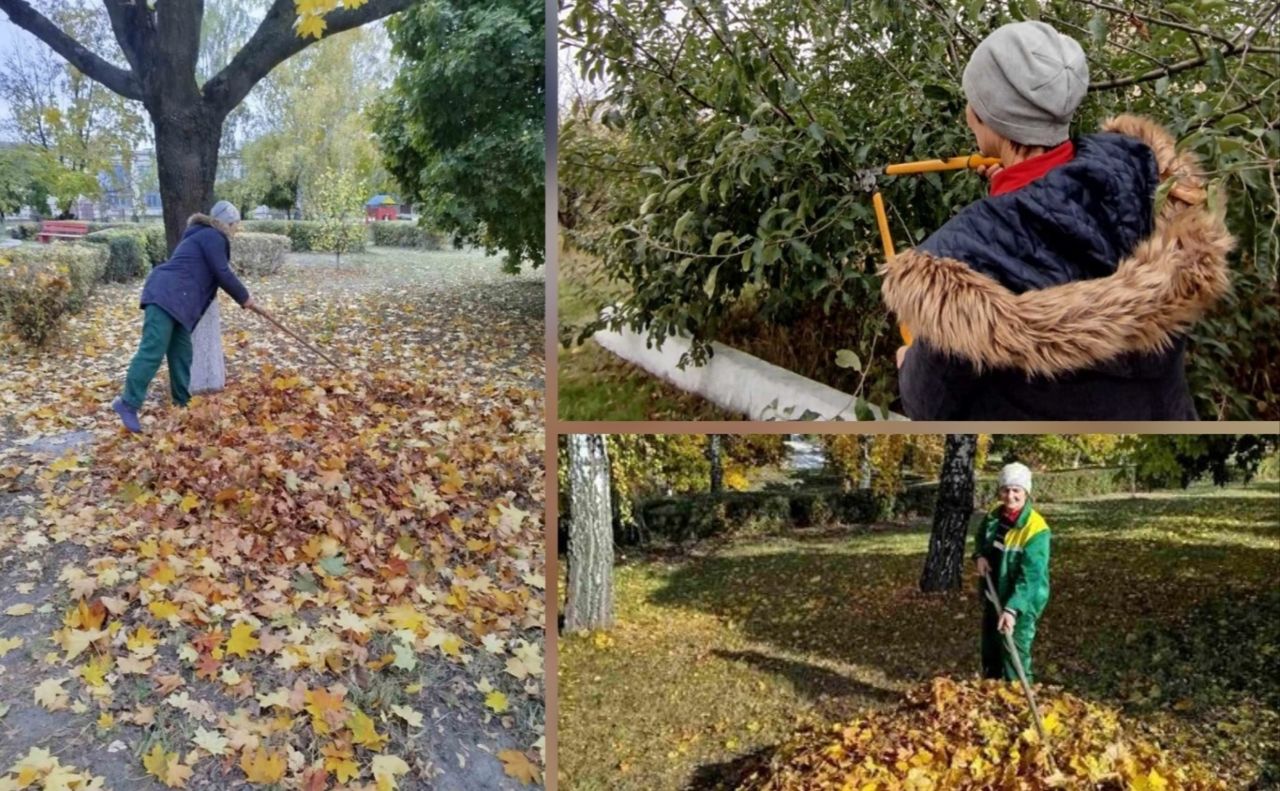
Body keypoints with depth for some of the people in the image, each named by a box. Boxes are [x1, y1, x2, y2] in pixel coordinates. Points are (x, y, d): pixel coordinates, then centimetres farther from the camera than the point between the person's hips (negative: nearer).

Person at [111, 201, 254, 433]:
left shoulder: (204, 235, 27)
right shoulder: (213, 237, -5)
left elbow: (216, 274, 37)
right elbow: (223, 274, -8)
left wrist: (240, 297, 43)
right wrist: (244, 297, 5)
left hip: (175, 299, 11)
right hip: (166, 295, -11)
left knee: (181, 352, 11)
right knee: (153, 351, -14)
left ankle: (182, 402, 17)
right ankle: (128, 403, -14)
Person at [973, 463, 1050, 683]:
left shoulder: (1036, 529, -25)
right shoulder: (995, 515, -3)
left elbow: (1029, 577, -31)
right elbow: (981, 538, 18)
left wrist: (1012, 609, -40)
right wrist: (979, 555, -4)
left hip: (1021, 603, -7)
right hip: (993, 597, 7)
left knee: (1014, 657, -9)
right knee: (990, 652, 21)